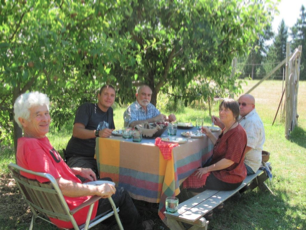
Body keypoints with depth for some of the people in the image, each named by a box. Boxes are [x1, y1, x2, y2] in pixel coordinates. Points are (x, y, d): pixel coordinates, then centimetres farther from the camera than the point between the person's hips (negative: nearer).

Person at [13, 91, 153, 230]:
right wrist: (97, 190, -28)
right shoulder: (32, 146, -30)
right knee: (122, 195, 9)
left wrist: (78, 171, 10)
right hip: (70, 211, -10)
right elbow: (58, 185, -34)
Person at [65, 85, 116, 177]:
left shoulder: (110, 111, 18)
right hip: (78, 157, -7)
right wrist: (98, 133, -34)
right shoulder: (86, 108, -4)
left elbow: (112, 132, 23)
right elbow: (76, 131, -18)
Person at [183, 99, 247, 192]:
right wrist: (210, 134, 6)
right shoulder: (227, 129, 9)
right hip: (222, 172, 10)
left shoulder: (237, 132, -22)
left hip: (229, 179, -10)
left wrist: (207, 169, -18)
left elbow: (230, 160, -25)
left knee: (192, 180, -11)